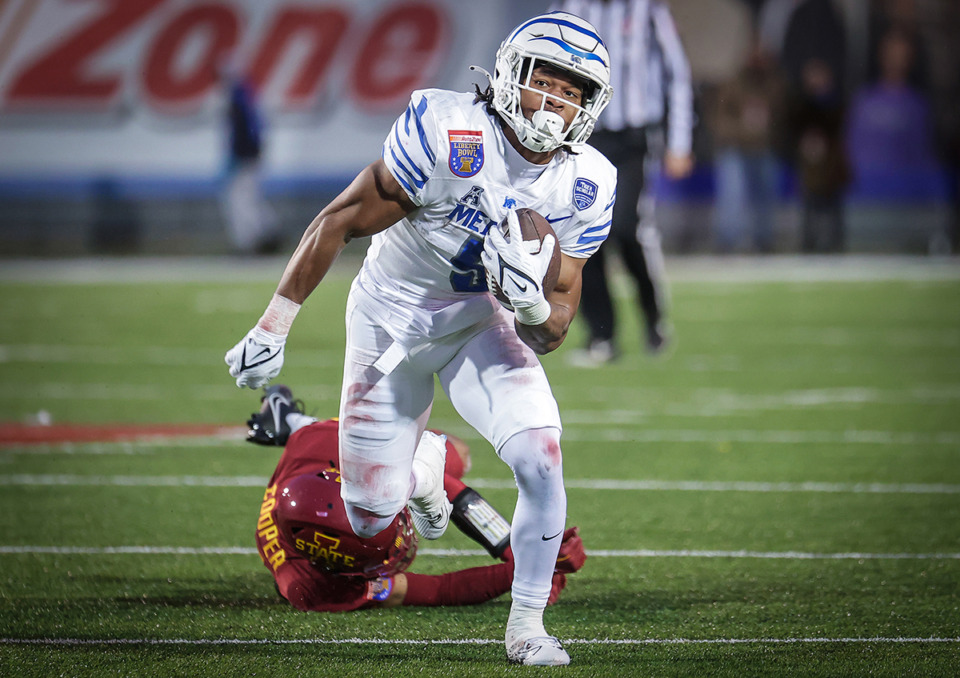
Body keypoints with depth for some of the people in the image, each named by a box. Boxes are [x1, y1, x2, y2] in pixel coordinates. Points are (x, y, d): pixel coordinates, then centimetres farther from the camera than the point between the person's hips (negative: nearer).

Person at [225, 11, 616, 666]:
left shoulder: (585, 186, -15)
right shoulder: (449, 133, -28)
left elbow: (553, 330, -8)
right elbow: (343, 221, -18)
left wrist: (533, 304, -33)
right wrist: (275, 325, -17)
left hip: (481, 319, 2)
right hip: (393, 316, -2)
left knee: (542, 460, -23)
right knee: (370, 522, 4)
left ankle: (527, 625, -4)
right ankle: (423, 468, 42)